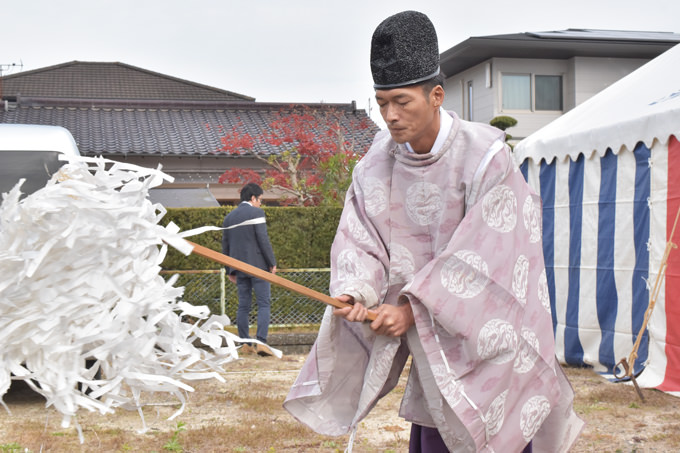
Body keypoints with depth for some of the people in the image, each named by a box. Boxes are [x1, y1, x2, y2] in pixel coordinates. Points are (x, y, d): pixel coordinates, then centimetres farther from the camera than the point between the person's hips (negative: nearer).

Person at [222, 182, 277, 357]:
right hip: (258, 266, -6)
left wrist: (230, 270, 23)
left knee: (243, 306, 8)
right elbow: (263, 239, -12)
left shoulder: (229, 217, 16)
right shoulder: (256, 213, -5)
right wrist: (272, 262, -5)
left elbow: (225, 245, 18)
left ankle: (245, 343, 8)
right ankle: (261, 341, -16)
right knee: (263, 304, -5)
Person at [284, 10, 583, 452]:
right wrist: (355, 291, -21)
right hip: (431, 340, 4)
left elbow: (479, 255, -19)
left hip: (486, 332, -4)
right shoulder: (378, 162, -2)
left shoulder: (485, 156, -17)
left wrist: (412, 308, -21)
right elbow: (359, 239, -1)